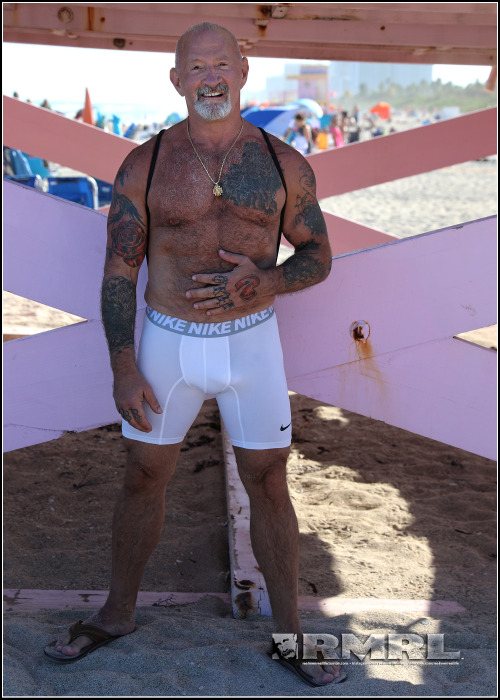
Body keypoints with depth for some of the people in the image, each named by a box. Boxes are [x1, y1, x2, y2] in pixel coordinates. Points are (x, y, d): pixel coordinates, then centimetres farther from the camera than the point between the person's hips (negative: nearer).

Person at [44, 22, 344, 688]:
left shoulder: (283, 164, -3)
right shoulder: (145, 165, -4)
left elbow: (318, 257, 4)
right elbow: (119, 270, -3)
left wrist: (264, 282, -18)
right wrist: (123, 370, -7)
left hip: (252, 342, 0)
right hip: (167, 341, 0)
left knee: (269, 485, 7)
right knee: (143, 479, 12)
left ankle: (288, 631, 24)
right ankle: (118, 612, 33)